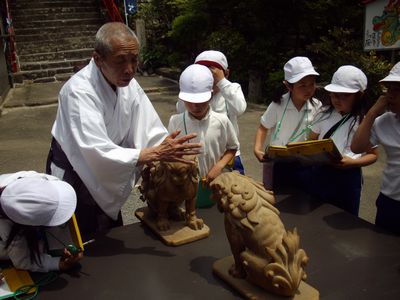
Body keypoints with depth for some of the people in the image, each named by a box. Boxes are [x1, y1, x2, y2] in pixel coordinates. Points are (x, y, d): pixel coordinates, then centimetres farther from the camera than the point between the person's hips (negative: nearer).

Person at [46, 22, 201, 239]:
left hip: (104, 177, 6)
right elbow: (99, 153, -39)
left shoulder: (127, 82, -9)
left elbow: (150, 130, -8)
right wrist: (155, 154, -42)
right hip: (74, 180, -6)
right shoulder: (79, 91, -31)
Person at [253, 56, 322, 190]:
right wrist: (257, 150, -19)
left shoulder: (316, 106, -11)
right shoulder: (278, 105, -19)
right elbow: (263, 128, -6)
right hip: (276, 161, -2)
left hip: (302, 162, 2)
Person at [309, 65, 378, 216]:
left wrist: (353, 163, -19)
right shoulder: (324, 114, 1)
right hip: (320, 173, 3)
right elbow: (312, 140, 12)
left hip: (348, 176, -3)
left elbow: (372, 154, -1)